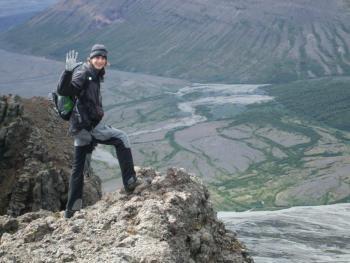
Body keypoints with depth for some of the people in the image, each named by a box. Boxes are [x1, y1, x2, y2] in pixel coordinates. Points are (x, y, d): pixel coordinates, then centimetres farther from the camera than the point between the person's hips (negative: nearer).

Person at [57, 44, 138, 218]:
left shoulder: (94, 75, 16)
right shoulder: (83, 72, -11)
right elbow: (63, 91, -26)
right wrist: (68, 71, -39)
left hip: (81, 128, 10)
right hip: (88, 125, -10)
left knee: (78, 167, 13)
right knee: (121, 139, -1)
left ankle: (71, 209, 20)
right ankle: (130, 182, 0)